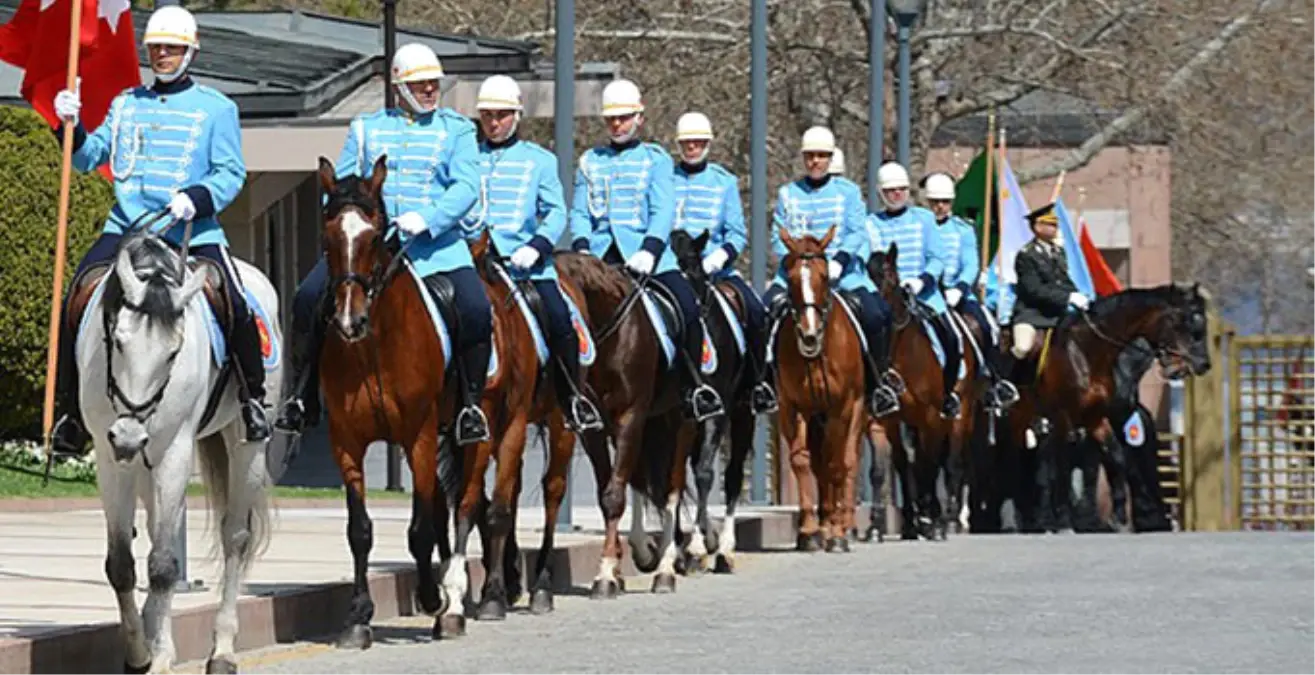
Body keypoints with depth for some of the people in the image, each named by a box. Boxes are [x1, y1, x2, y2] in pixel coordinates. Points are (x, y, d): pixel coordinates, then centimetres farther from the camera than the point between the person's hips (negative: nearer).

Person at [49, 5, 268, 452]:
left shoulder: (216, 108, 7)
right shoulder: (126, 104, 18)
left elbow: (231, 174, 0)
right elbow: (89, 158, 20)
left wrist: (196, 199, -18)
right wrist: (71, 127, 0)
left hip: (193, 233, -3)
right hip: (126, 228, 3)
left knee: (236, 306, -20)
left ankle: (253, 396, 2)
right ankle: (70, 408, -3)